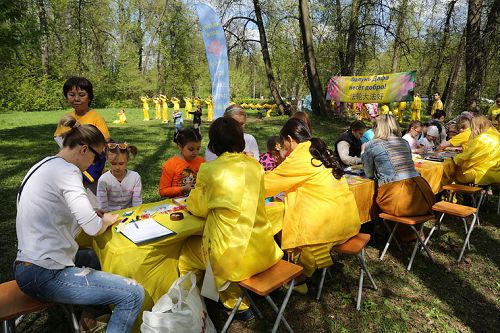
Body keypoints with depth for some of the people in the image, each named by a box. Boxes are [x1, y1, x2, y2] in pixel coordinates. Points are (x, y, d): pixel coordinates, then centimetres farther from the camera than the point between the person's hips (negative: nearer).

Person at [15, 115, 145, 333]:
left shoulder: (43, 165, 12)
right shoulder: (66, 170, -17)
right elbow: (93, 228, -25)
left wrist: (99, 216, 6)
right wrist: (106, 220, -4)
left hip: (28, 265, 10)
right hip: (45, 275, -10)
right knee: (134, 295, -15)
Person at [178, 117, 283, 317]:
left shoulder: (209, 170, -13)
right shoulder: (255, 165, 0)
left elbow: (199, 209, 2)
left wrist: (190, 201, 23)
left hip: (233, 257, -5)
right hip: (263, 251, 6)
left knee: (187, 251, 21)